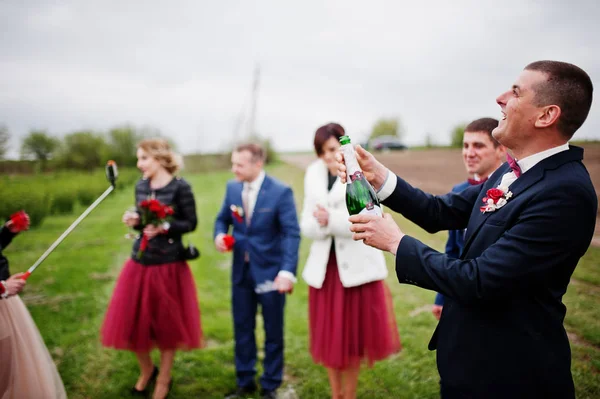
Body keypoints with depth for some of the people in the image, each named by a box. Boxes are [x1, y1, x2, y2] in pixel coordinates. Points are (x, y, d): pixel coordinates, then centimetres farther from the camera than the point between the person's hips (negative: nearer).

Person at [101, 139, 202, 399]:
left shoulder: (180, 187, -12)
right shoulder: (140, 187, 4)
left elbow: (191, 223, -9)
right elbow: (143, 223, 12)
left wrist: (165, 227, -24)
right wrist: (134, 221, -10)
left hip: (169, 265, -5)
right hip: (140, 262, 5)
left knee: (166, 324, 9)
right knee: (133, 321, 10)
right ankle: (147, 370, 38)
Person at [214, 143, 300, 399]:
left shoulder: (281, 192, -15)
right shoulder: (232, 187, 1)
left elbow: (292, 233, -18)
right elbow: (222, 218, 14)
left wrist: (287, 271, -29)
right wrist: (219, 234, -10)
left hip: (270, 271, -4)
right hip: (241, 271, 5)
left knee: (273, 332, 11)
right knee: (242, 329, 15)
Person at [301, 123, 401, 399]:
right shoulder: (314, 175, 4)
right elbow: (306, 225, 1)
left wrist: (332, 220, -24)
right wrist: (320, 224, -20)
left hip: (357, 264, -3)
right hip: (324, 265, 4)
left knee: (353, 333, 8)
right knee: (328, 334, 11)